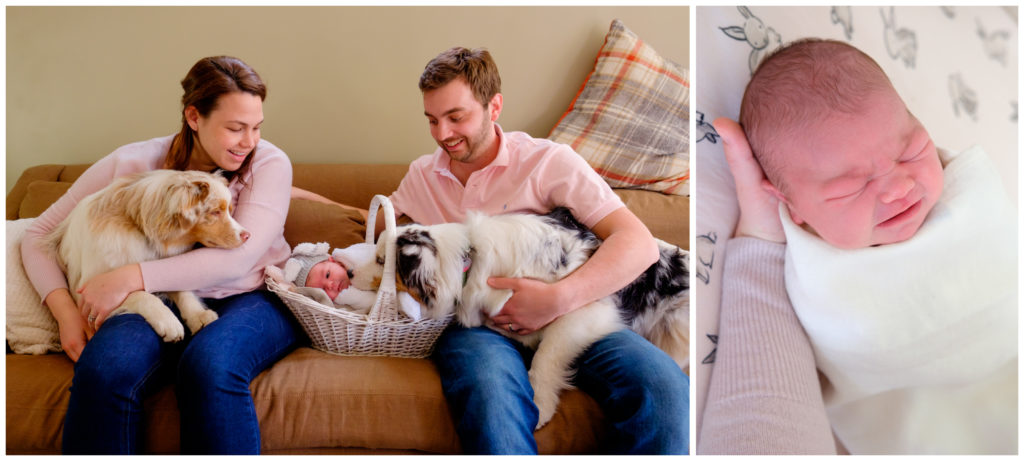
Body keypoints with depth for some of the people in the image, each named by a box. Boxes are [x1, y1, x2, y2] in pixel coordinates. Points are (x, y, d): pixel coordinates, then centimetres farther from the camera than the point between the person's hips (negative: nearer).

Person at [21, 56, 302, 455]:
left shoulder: (269, 163, -3)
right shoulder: (133, 164, 2)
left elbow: (236, 259, -15)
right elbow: (40, 235, 9)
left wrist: (132, 277, -21)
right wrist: (65, 311, -8)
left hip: (252, 299, -1)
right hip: (163, 302, 2)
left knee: (210, 365, -36)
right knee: (104, 368, -31)